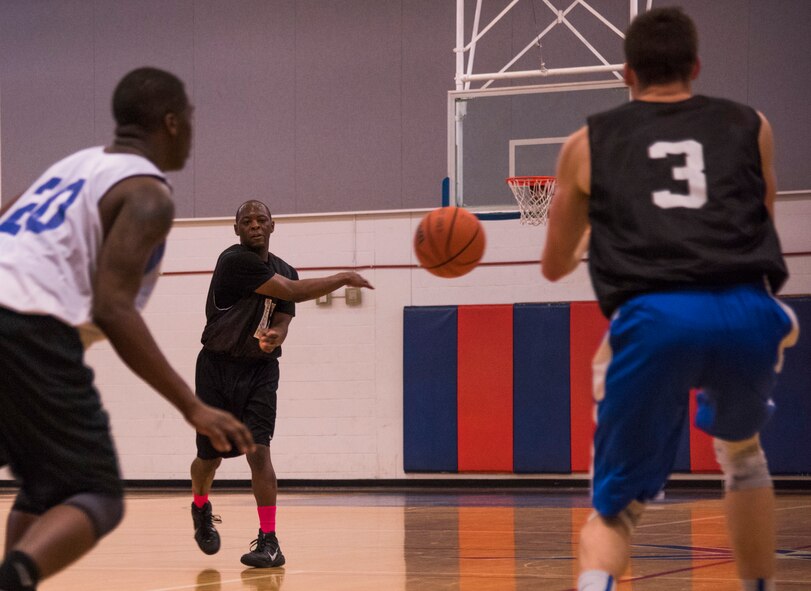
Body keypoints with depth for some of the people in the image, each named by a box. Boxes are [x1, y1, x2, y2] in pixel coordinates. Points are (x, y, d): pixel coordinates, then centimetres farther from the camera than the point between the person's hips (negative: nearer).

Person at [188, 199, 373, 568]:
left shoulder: (283, 270, 6)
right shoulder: (235, 260, -16)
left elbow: (282, 319, 0)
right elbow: (292, 292, -22)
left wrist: (273, 336, -26)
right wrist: (343, 279, -15)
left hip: (259, 370, 3)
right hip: (217, 367, -3)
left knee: (258, 450, -15)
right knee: (210, 457, 6)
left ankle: (269, 541, -15)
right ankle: (201, 508, 40)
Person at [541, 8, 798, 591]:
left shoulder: (588, 143, 21)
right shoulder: (750, 126, 23)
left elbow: (554, 266, 31)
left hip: (651, 317, -1)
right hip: (748, 313, 1)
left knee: (615, 509, 10)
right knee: (741, 450, 33)